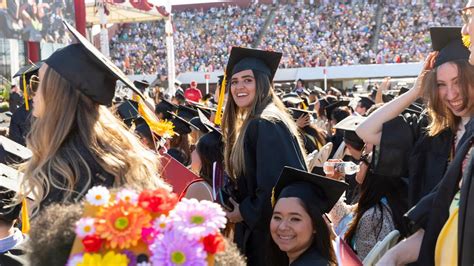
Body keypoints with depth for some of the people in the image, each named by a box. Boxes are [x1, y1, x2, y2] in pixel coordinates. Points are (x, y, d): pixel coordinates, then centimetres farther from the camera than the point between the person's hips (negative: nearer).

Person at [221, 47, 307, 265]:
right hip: (259, 227, 10)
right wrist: (242, 208, 11)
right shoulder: (252, 124, 14)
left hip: (270, 229, -10)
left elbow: (279, 183, -25)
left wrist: (246, 213, -14)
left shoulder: (266, 124, -18)